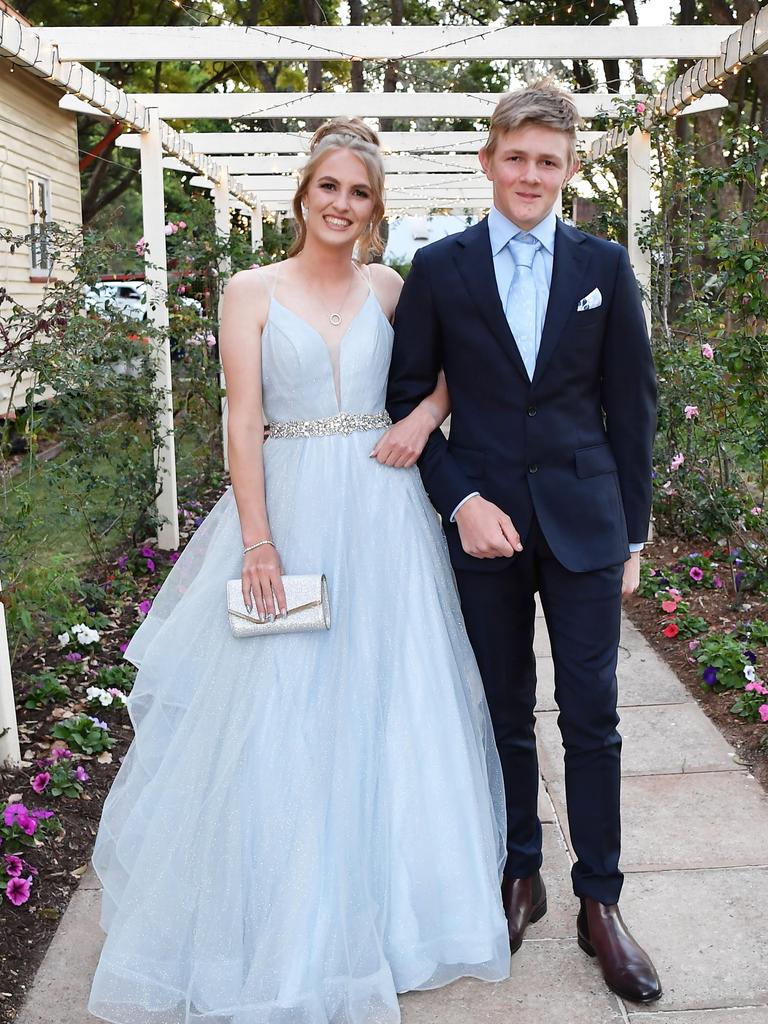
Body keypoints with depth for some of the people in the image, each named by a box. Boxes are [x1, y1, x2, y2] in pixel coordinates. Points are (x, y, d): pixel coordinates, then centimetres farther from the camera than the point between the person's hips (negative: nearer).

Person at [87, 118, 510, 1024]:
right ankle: (287, 912, 22)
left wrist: (423, 418, -4)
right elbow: (243, 420, -7)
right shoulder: (252, 290, 0)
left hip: (382, 509, 3)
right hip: (292, 507, -2)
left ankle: (383, 894, 29)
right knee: (282, 704, 3)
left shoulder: (387, 286, 8)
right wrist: (258, 540, -14)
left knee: (384, 701, 9)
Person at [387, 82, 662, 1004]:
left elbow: (631, 405, 5)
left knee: (592, 717, 4)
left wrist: (632, 531, 3)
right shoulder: (439, 268, 1)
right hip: (483, 518, 0)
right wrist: (458, 500, -10)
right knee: (504, 713, 12)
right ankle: (519, 876, 30)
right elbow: (407, 398, 2)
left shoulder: (604, 266, 3)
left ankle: (599, 902, 20)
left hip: (584, 519, 0)